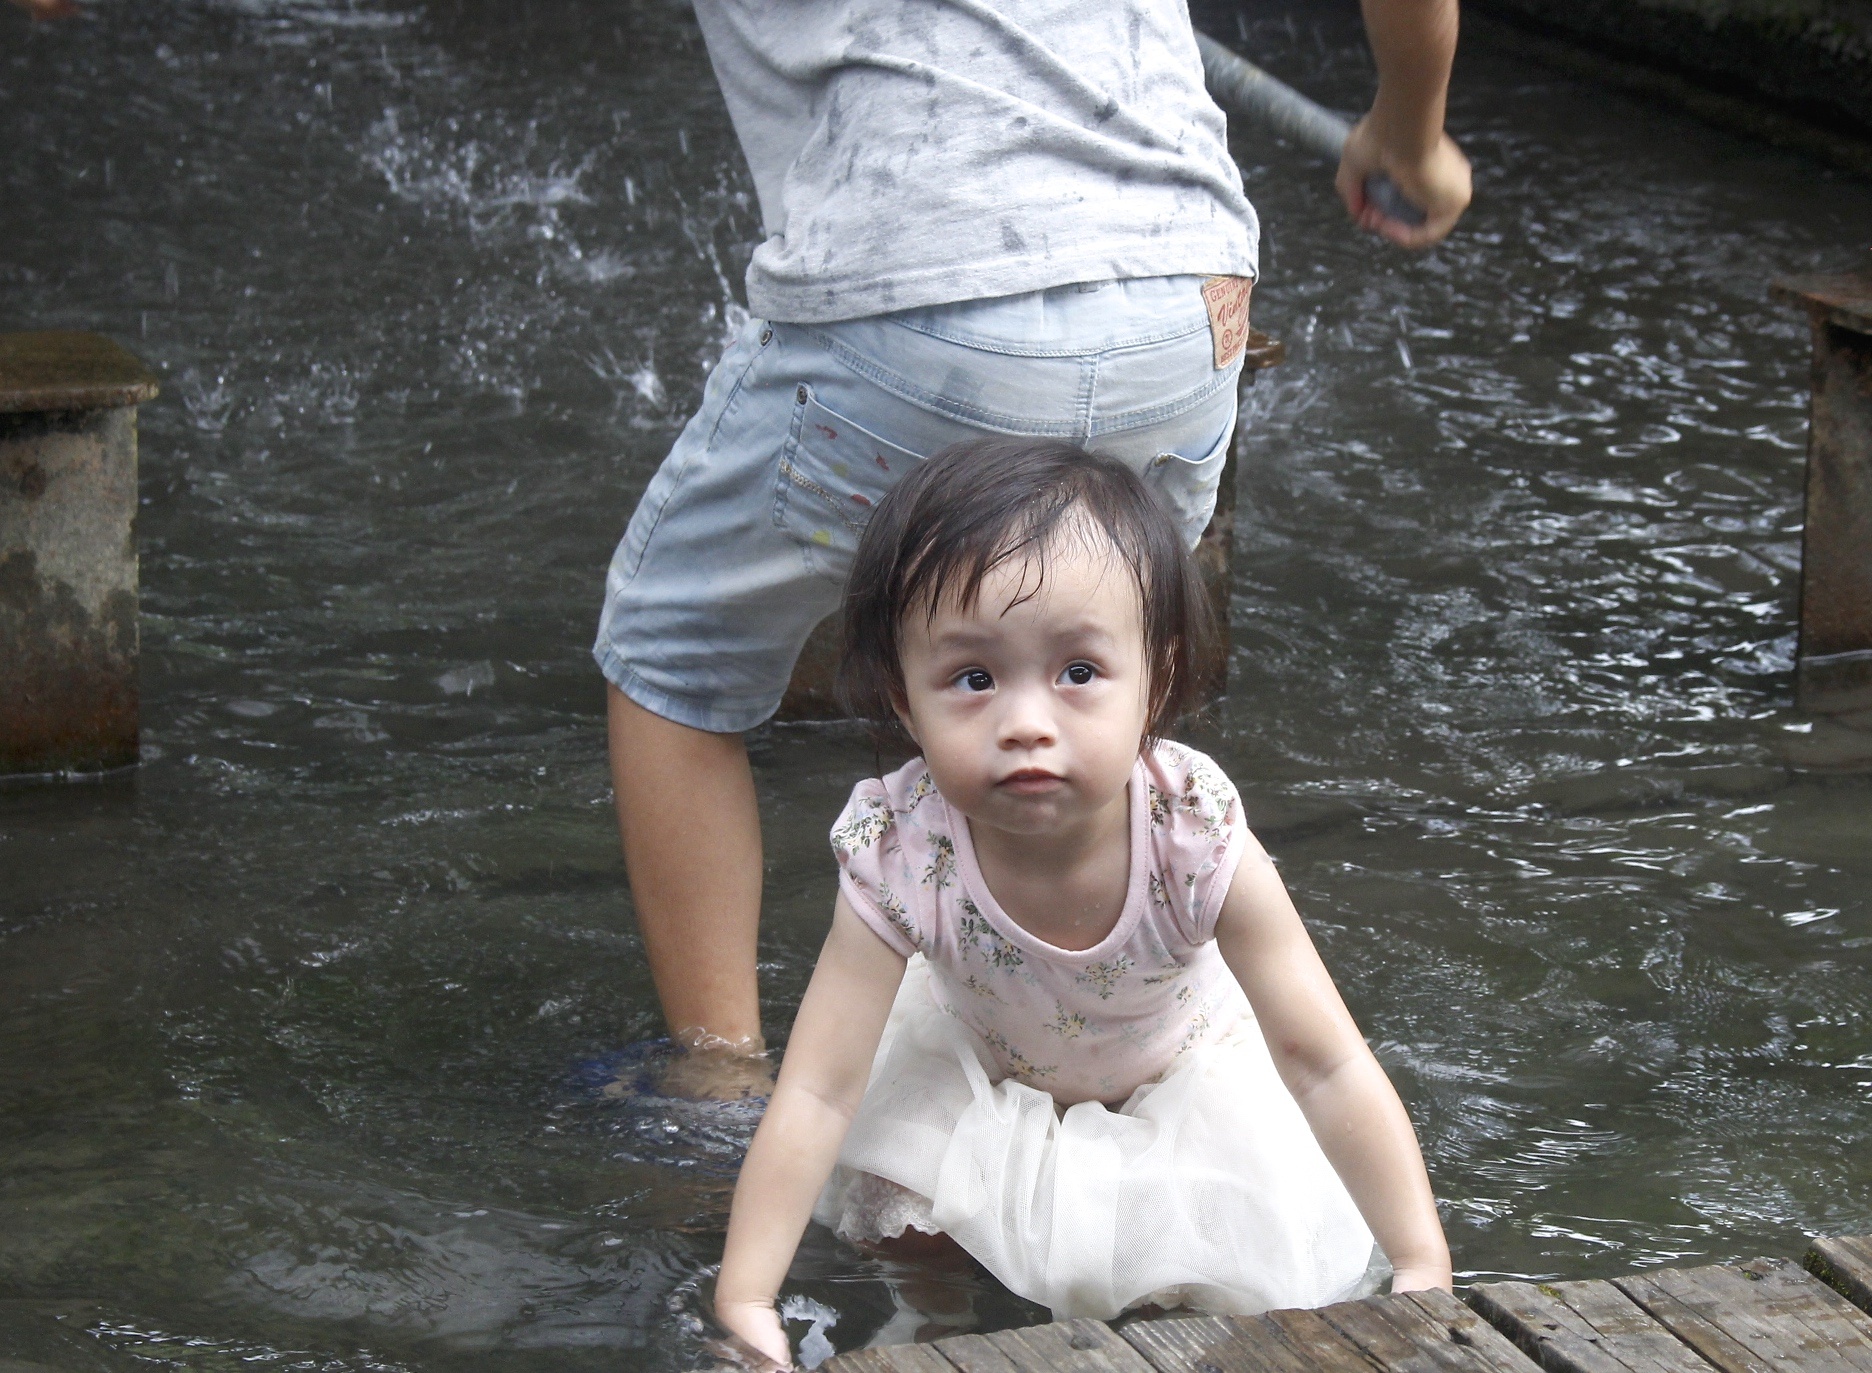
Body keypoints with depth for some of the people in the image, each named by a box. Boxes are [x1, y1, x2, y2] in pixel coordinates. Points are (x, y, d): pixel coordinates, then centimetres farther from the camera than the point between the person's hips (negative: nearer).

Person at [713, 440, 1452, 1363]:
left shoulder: (1198, 842, -38)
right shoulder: (898, 858, -37)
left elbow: (1327, 1067, -32)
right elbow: (817, 1093, -32)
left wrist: (1422, 1267, -37)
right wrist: (743, 1302, -39)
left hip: (1181, 1066, -1)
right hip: (980, 1061, 1)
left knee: (1262, 1278, -12)